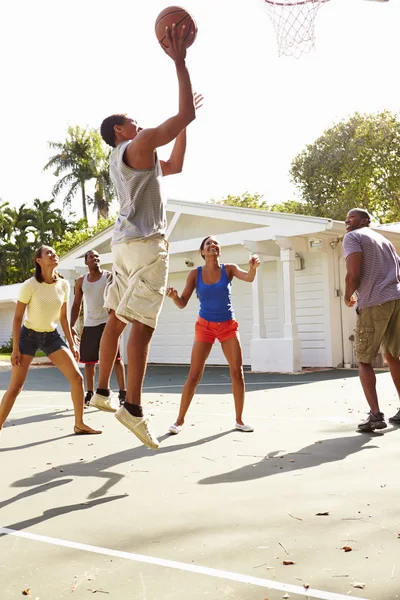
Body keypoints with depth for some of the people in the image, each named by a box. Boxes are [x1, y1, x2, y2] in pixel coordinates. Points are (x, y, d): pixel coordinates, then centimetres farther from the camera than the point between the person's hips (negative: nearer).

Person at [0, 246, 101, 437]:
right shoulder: (29, 285, -18)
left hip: (52, 336, 4)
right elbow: (17, 317, -12)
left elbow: (63, 317, 6)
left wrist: (71, 344, 7)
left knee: (77, 378, -5)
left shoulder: (63, 285, -5)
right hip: (29, 335, -4)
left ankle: (79, 424, 9)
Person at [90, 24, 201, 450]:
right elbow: (186, 114, -12)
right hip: (145, 243, -10)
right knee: (142, 324, -14)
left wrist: (184, 127, 29)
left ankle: (101, 391, 21)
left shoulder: (124, 158, 24)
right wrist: (179, 62, -6)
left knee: (117, 319, 13)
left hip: (126, 243, 10)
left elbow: (174, 166, 33)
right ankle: (133, 408, -17)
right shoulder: (138, 145, -4)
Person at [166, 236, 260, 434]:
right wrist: (173, 296, -29)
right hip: (205, 326, -1)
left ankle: (239, 420, 7)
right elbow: (182, 303, -6)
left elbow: (248, 278, -24)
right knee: (194, 375, -5)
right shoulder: (195, 274, -5)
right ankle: (180, 419, 7)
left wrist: (253, 267, -46)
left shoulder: (228, 269, -5)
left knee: (237, 372, -5)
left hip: (228, 326, 1)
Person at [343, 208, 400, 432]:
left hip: (373, 304, -7)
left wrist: (348, 296, 5)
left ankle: (375, 414, -7)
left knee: (364, 360, 4)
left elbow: (354, 275, -11)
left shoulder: (353, 237, 2)